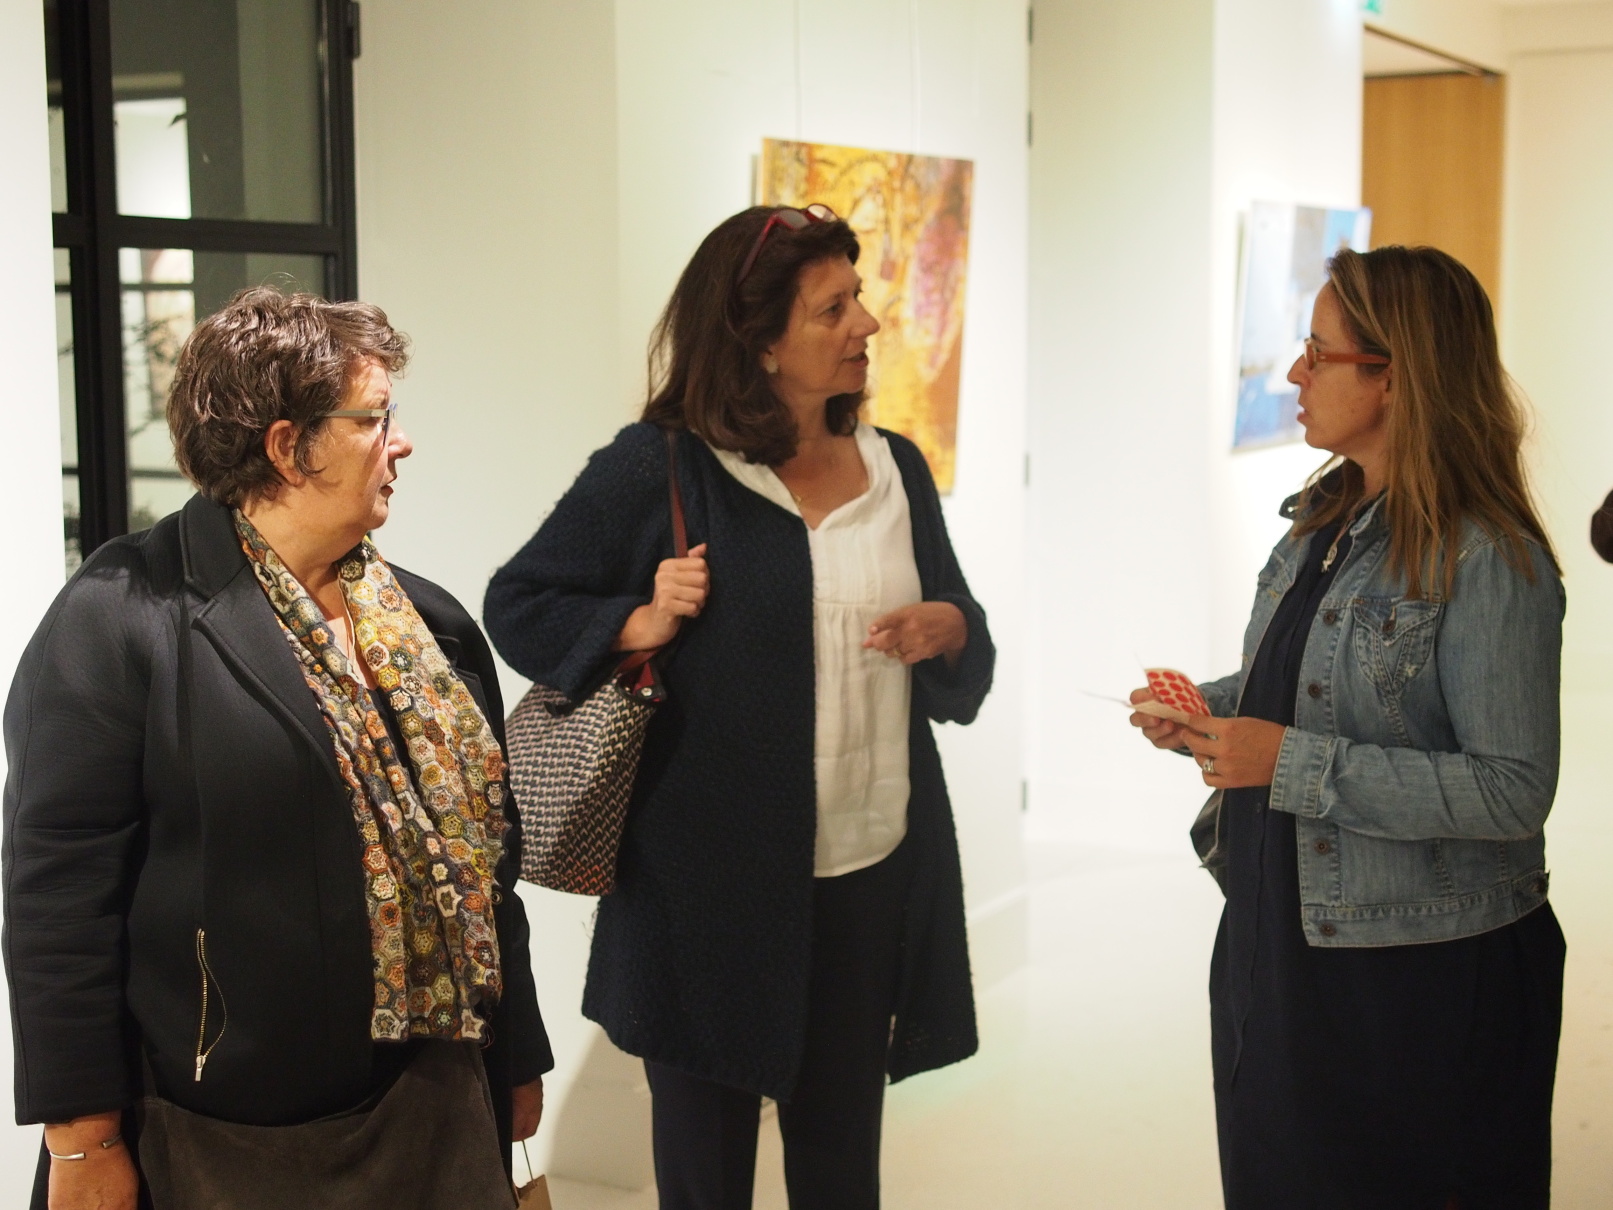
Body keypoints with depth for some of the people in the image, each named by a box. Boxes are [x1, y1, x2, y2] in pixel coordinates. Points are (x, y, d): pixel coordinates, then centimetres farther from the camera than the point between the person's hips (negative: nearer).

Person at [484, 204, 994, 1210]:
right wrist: (639, 625, -15)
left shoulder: (895, 468, 8)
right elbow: (520, 605, 1)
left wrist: (947, 629, -7)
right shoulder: (659, 467, -7)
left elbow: (967, 670, 15)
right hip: (713, 886, -4)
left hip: (875, 878, 4)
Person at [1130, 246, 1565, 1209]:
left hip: (1417, 971, -8)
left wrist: (1295, 762, -26)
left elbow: (1513, 792, -25)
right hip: (1277, 927, 8)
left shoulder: (1490, 563, -21)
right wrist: (1205, 710, 0)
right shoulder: (1325, 516, 6)